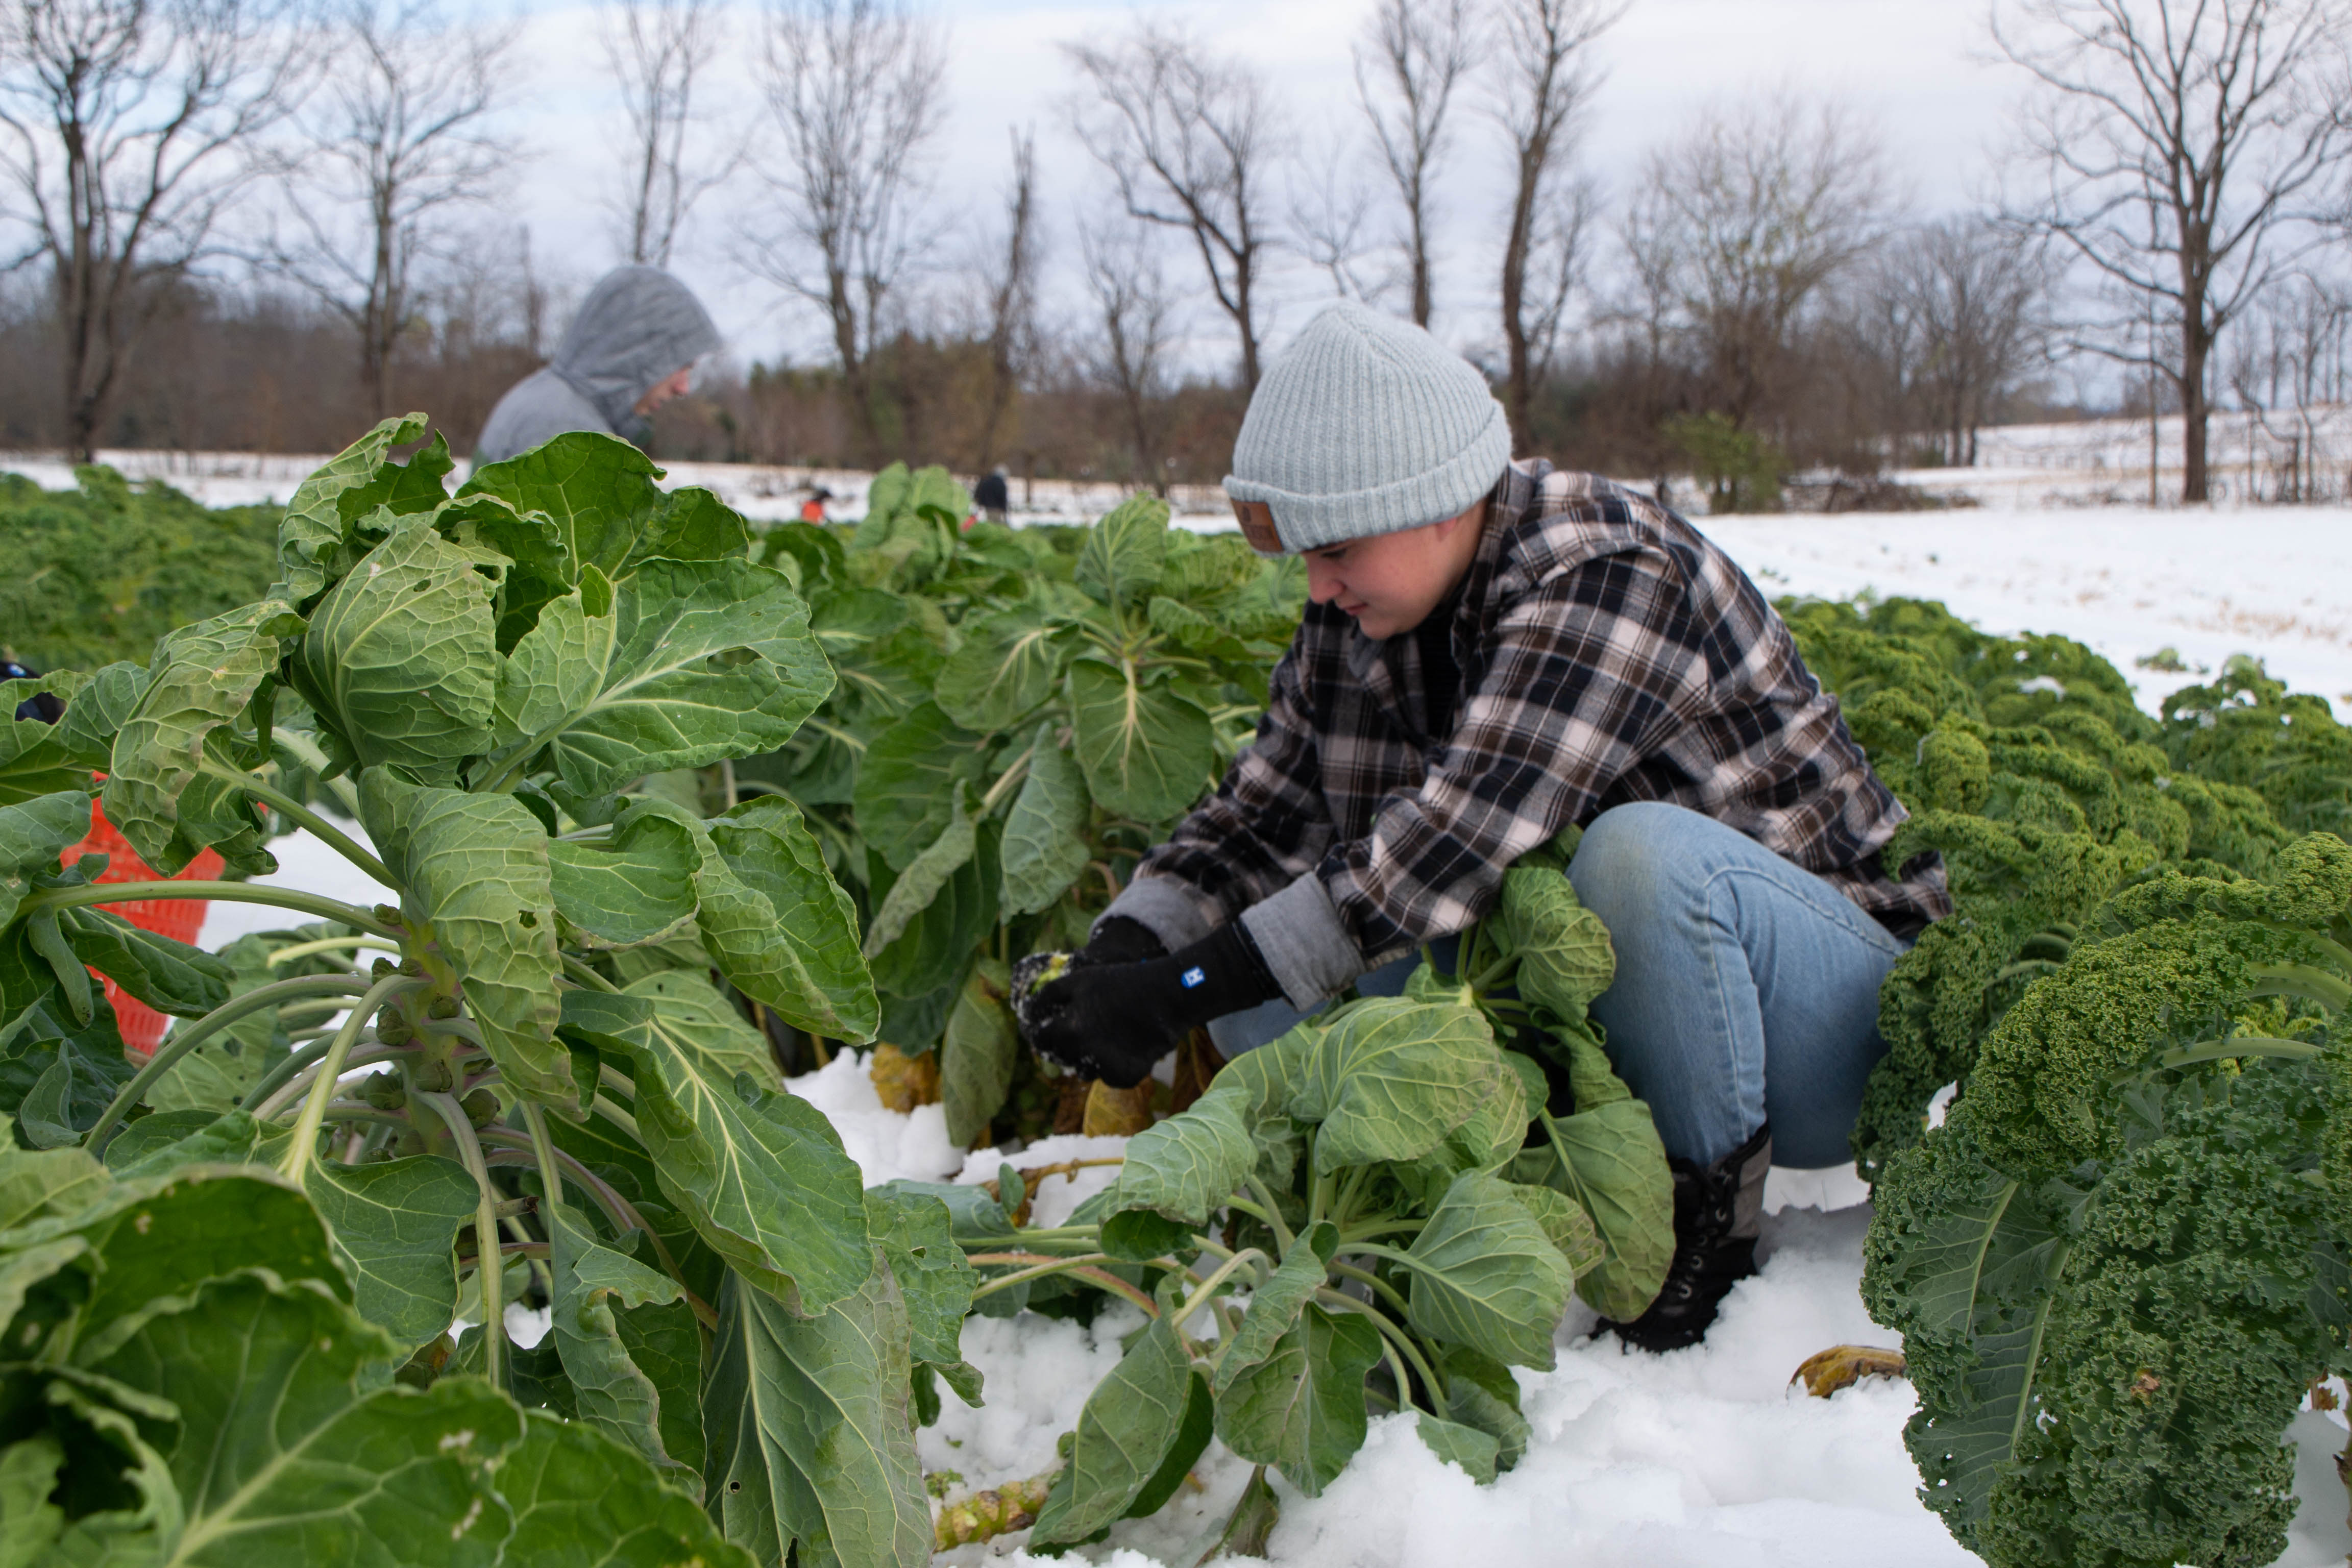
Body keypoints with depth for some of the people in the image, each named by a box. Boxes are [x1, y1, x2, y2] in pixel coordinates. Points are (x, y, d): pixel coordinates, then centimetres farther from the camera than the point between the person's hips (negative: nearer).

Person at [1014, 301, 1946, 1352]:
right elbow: (1260, 815, 0)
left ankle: (1713, 1213, -16)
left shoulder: (1612, 576, -25)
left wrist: (1188, 989, -37)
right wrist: (1124, 949, -19)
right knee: (1263, 1007, -10)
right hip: (1596, 1000, 6)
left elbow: (1458, 840, -35)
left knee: (1645, 852, -39)